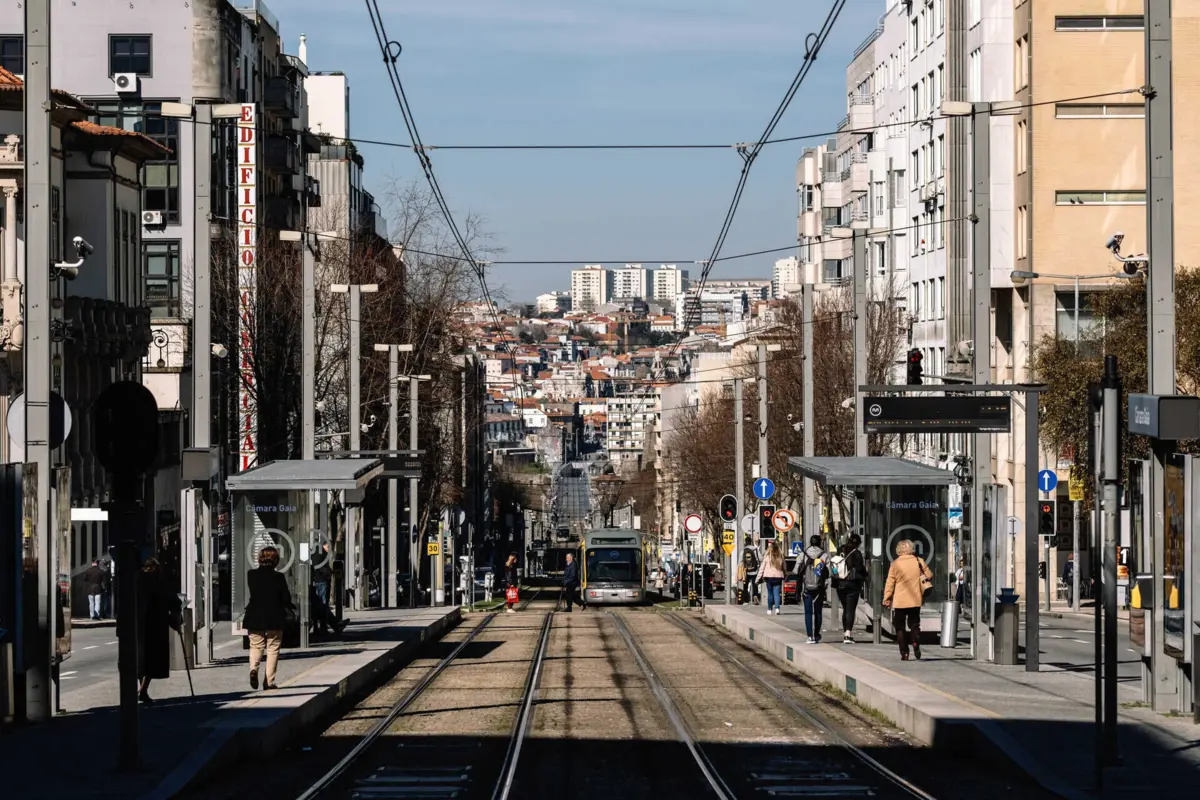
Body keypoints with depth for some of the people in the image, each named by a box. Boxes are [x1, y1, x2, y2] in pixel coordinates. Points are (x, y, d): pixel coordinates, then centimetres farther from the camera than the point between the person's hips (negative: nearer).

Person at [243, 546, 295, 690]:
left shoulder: (251, 575, -1)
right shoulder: (278, 577, -11)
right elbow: (286, 598, -8)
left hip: (255, 617, 2)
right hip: (274, 618, -2)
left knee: (256, 646, 14)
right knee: (272, 649, 7)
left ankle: (253, 668, -15)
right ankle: (269, 681, 4)